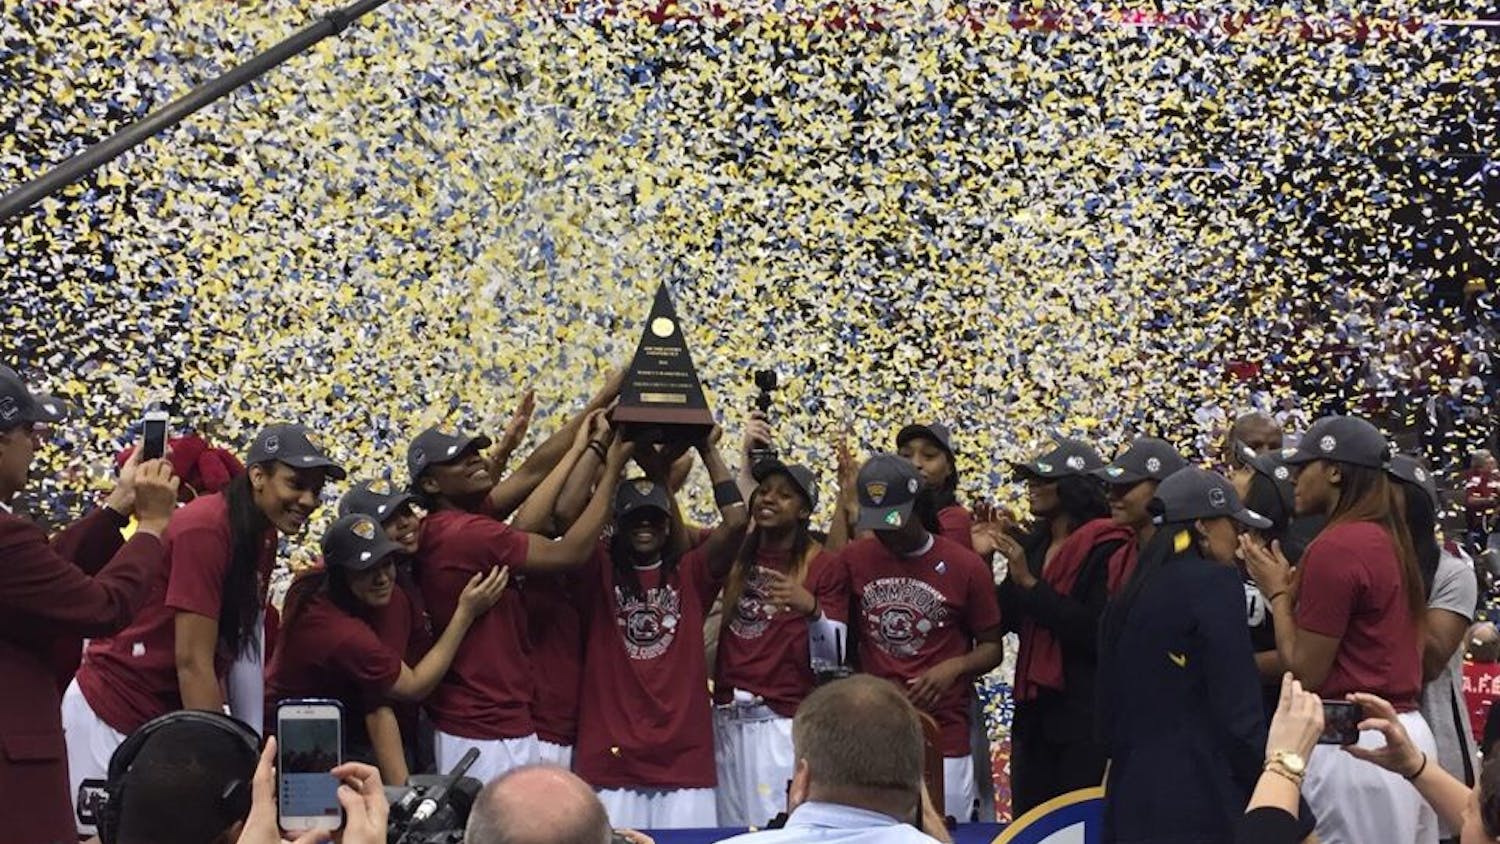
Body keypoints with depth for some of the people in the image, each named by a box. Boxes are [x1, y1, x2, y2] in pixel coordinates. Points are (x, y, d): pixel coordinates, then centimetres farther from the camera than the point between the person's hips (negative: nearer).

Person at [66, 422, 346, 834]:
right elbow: (192, 662, -23)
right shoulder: (207, 528, -21)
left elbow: (226, 653, 6)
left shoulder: (264, 535, 5)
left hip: (169, 718, 8)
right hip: (109, 718, -8)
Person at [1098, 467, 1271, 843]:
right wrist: (1266, 792, -6)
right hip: (1201, 796, -8)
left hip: (1131, 793, 8)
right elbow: (1239, 711, -13)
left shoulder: (1127, 598, 15)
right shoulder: (1214, 582, -8)